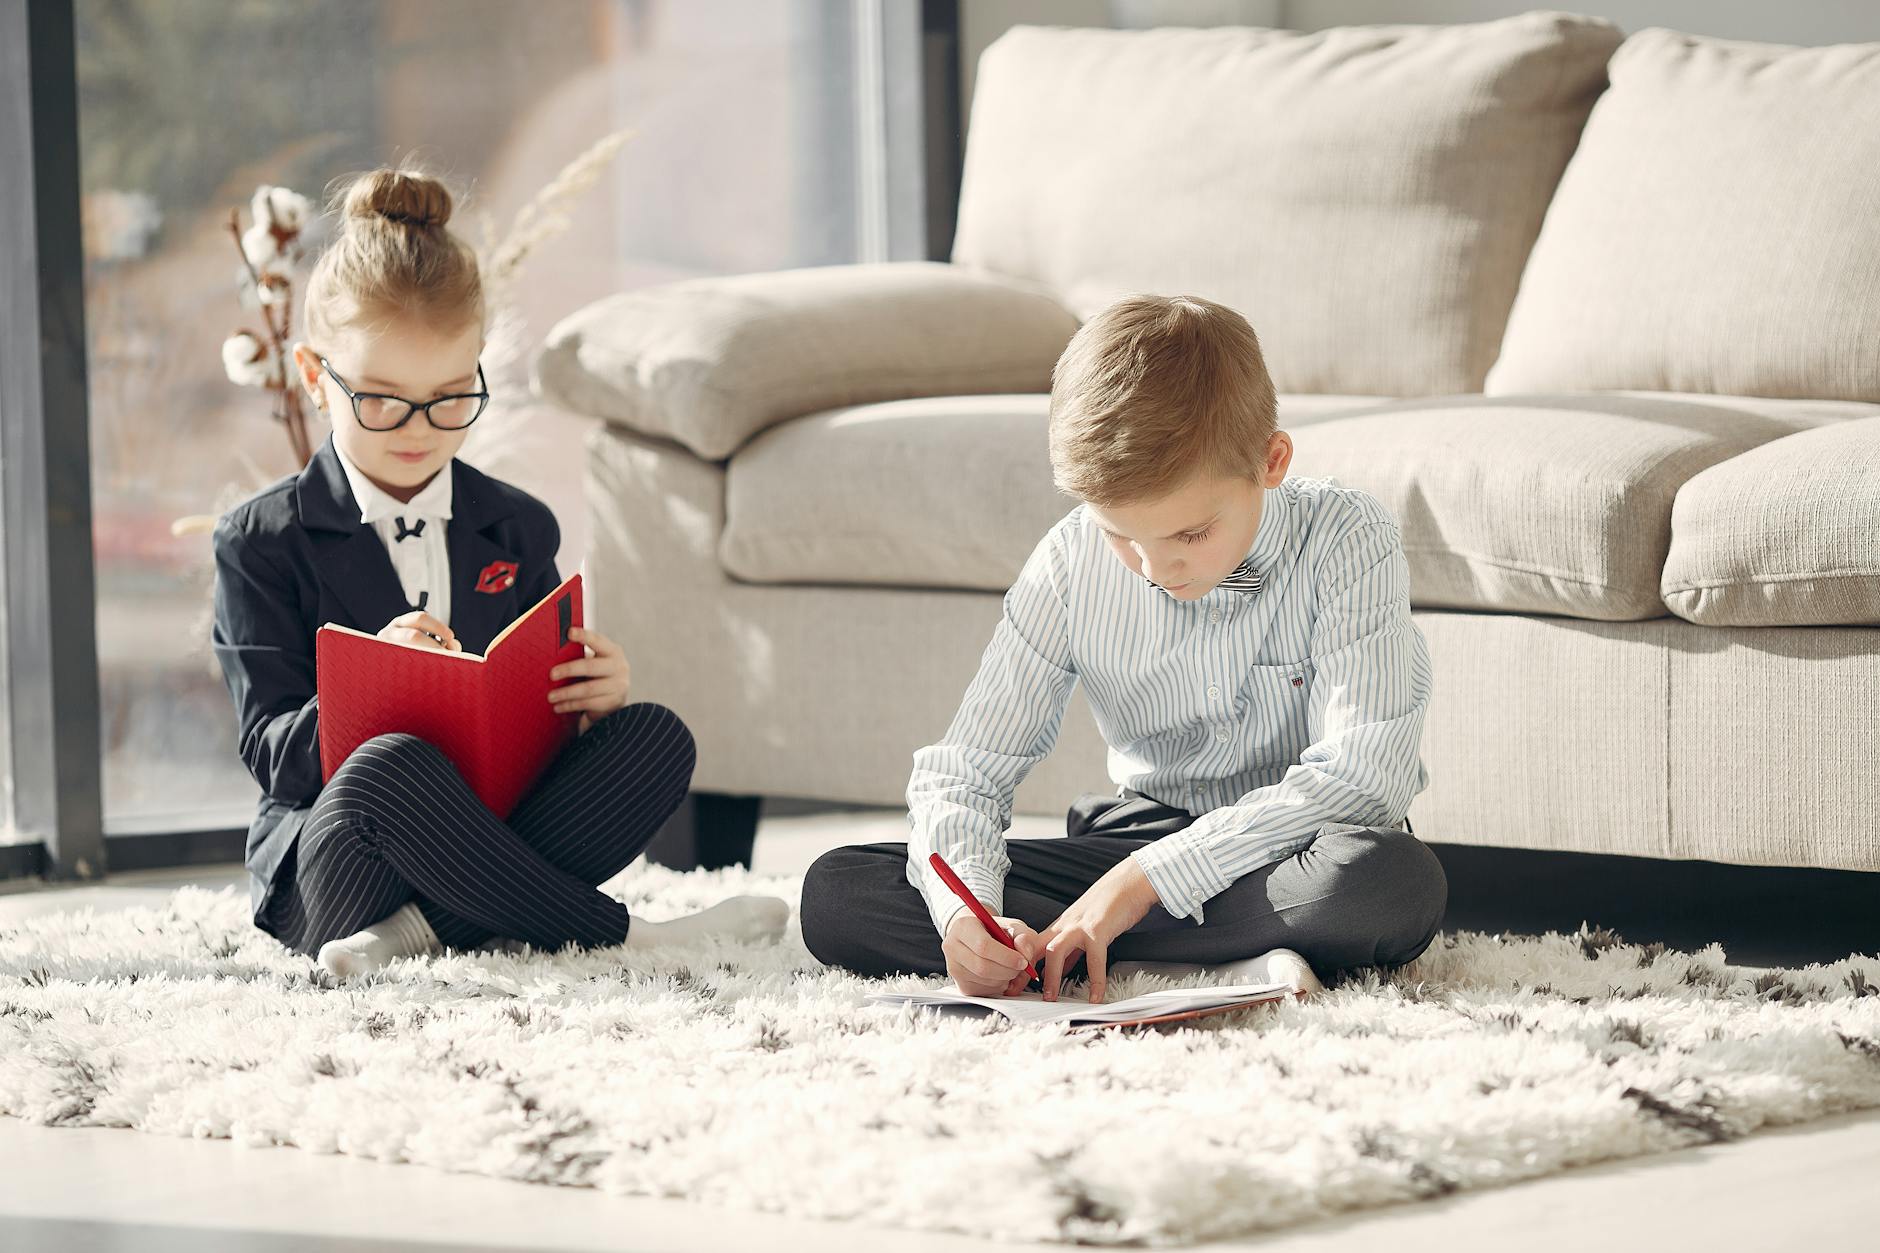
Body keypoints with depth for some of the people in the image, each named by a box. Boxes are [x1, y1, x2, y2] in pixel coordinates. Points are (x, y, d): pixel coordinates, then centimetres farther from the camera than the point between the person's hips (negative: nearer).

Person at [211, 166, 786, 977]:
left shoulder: (519, 530, 15)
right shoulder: (260, 544, 1)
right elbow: (271, 750, -6)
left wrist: (591, 699, -8)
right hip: (325, 873, -5)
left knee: (657, 738, -19)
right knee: (388, 770, -38)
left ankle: (426, 928, -28)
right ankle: (619, 936, -25)